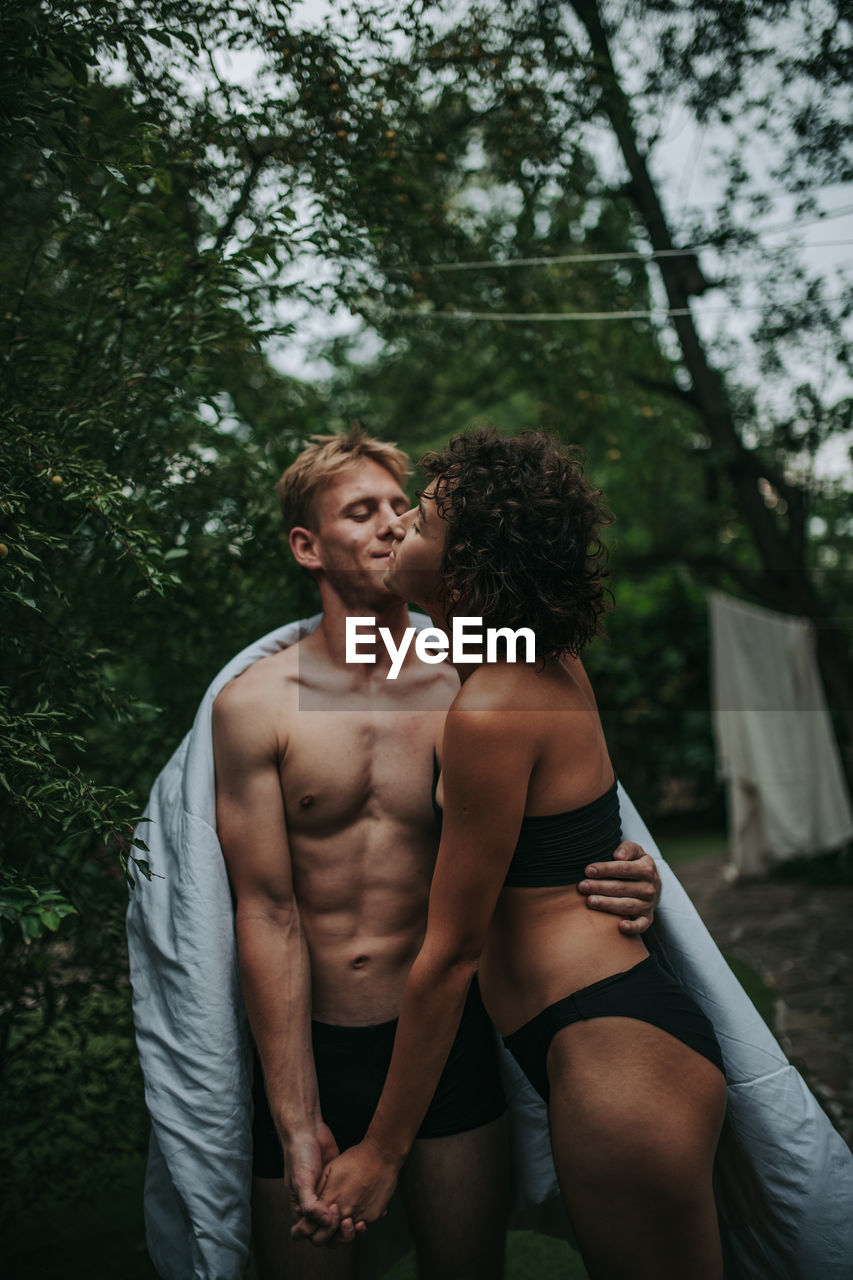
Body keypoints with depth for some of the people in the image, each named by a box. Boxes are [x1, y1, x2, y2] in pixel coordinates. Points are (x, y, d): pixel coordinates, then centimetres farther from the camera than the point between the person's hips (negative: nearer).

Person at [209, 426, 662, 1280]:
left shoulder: (467, 690, -3)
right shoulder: (254, 705, -9)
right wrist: (299, 1124, -12)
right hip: (307, 1044, -1)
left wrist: (622, 890, -23)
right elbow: (268, 914, -11)